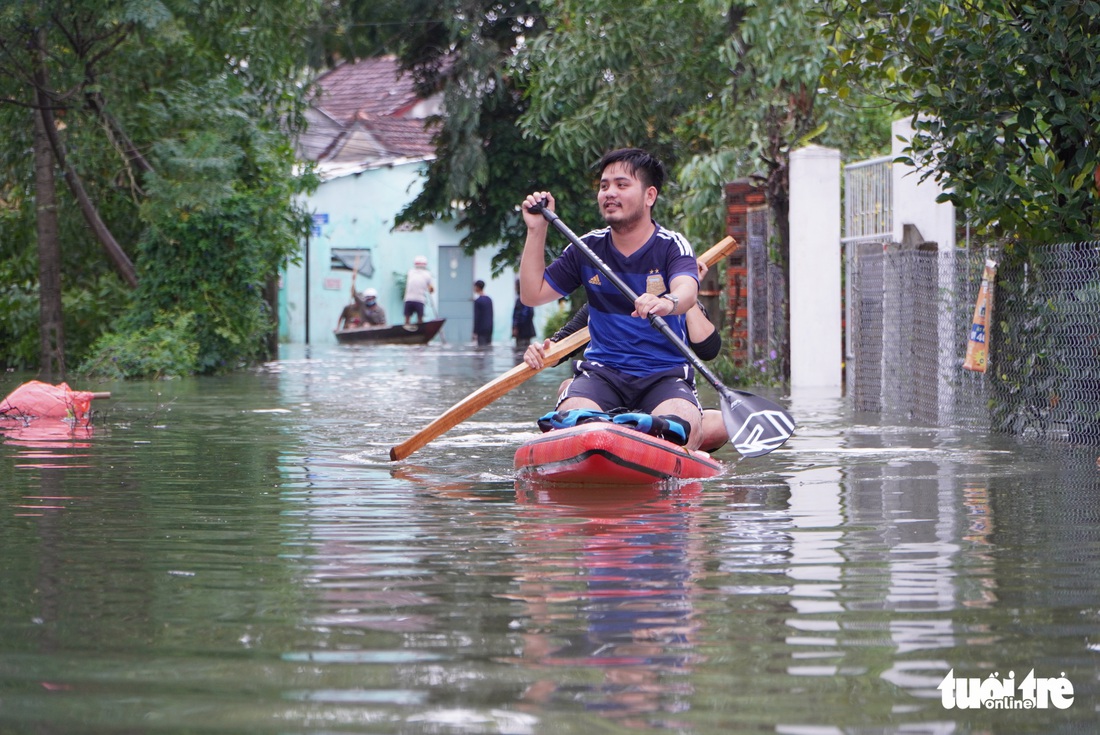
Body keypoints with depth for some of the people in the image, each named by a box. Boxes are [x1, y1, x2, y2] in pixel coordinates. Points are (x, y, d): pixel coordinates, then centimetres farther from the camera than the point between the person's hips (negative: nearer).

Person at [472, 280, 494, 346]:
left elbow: (476, 317, -14)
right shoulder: (489, 299, 10)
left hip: (481, 329, -7)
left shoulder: (477, 301, -13)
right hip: (489, 328, 7)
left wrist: (475, 332, -11)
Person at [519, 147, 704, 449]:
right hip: (602, 370, 3)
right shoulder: (587, 249, 10)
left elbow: (687, 291, -26)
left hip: (665, 373, -3)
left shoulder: (673, 247, -3)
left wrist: (668, 302, -51)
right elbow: (533, 294, 13)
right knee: (571, 418, -32)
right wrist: (536, 231, 5)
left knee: (684, 426, -36)